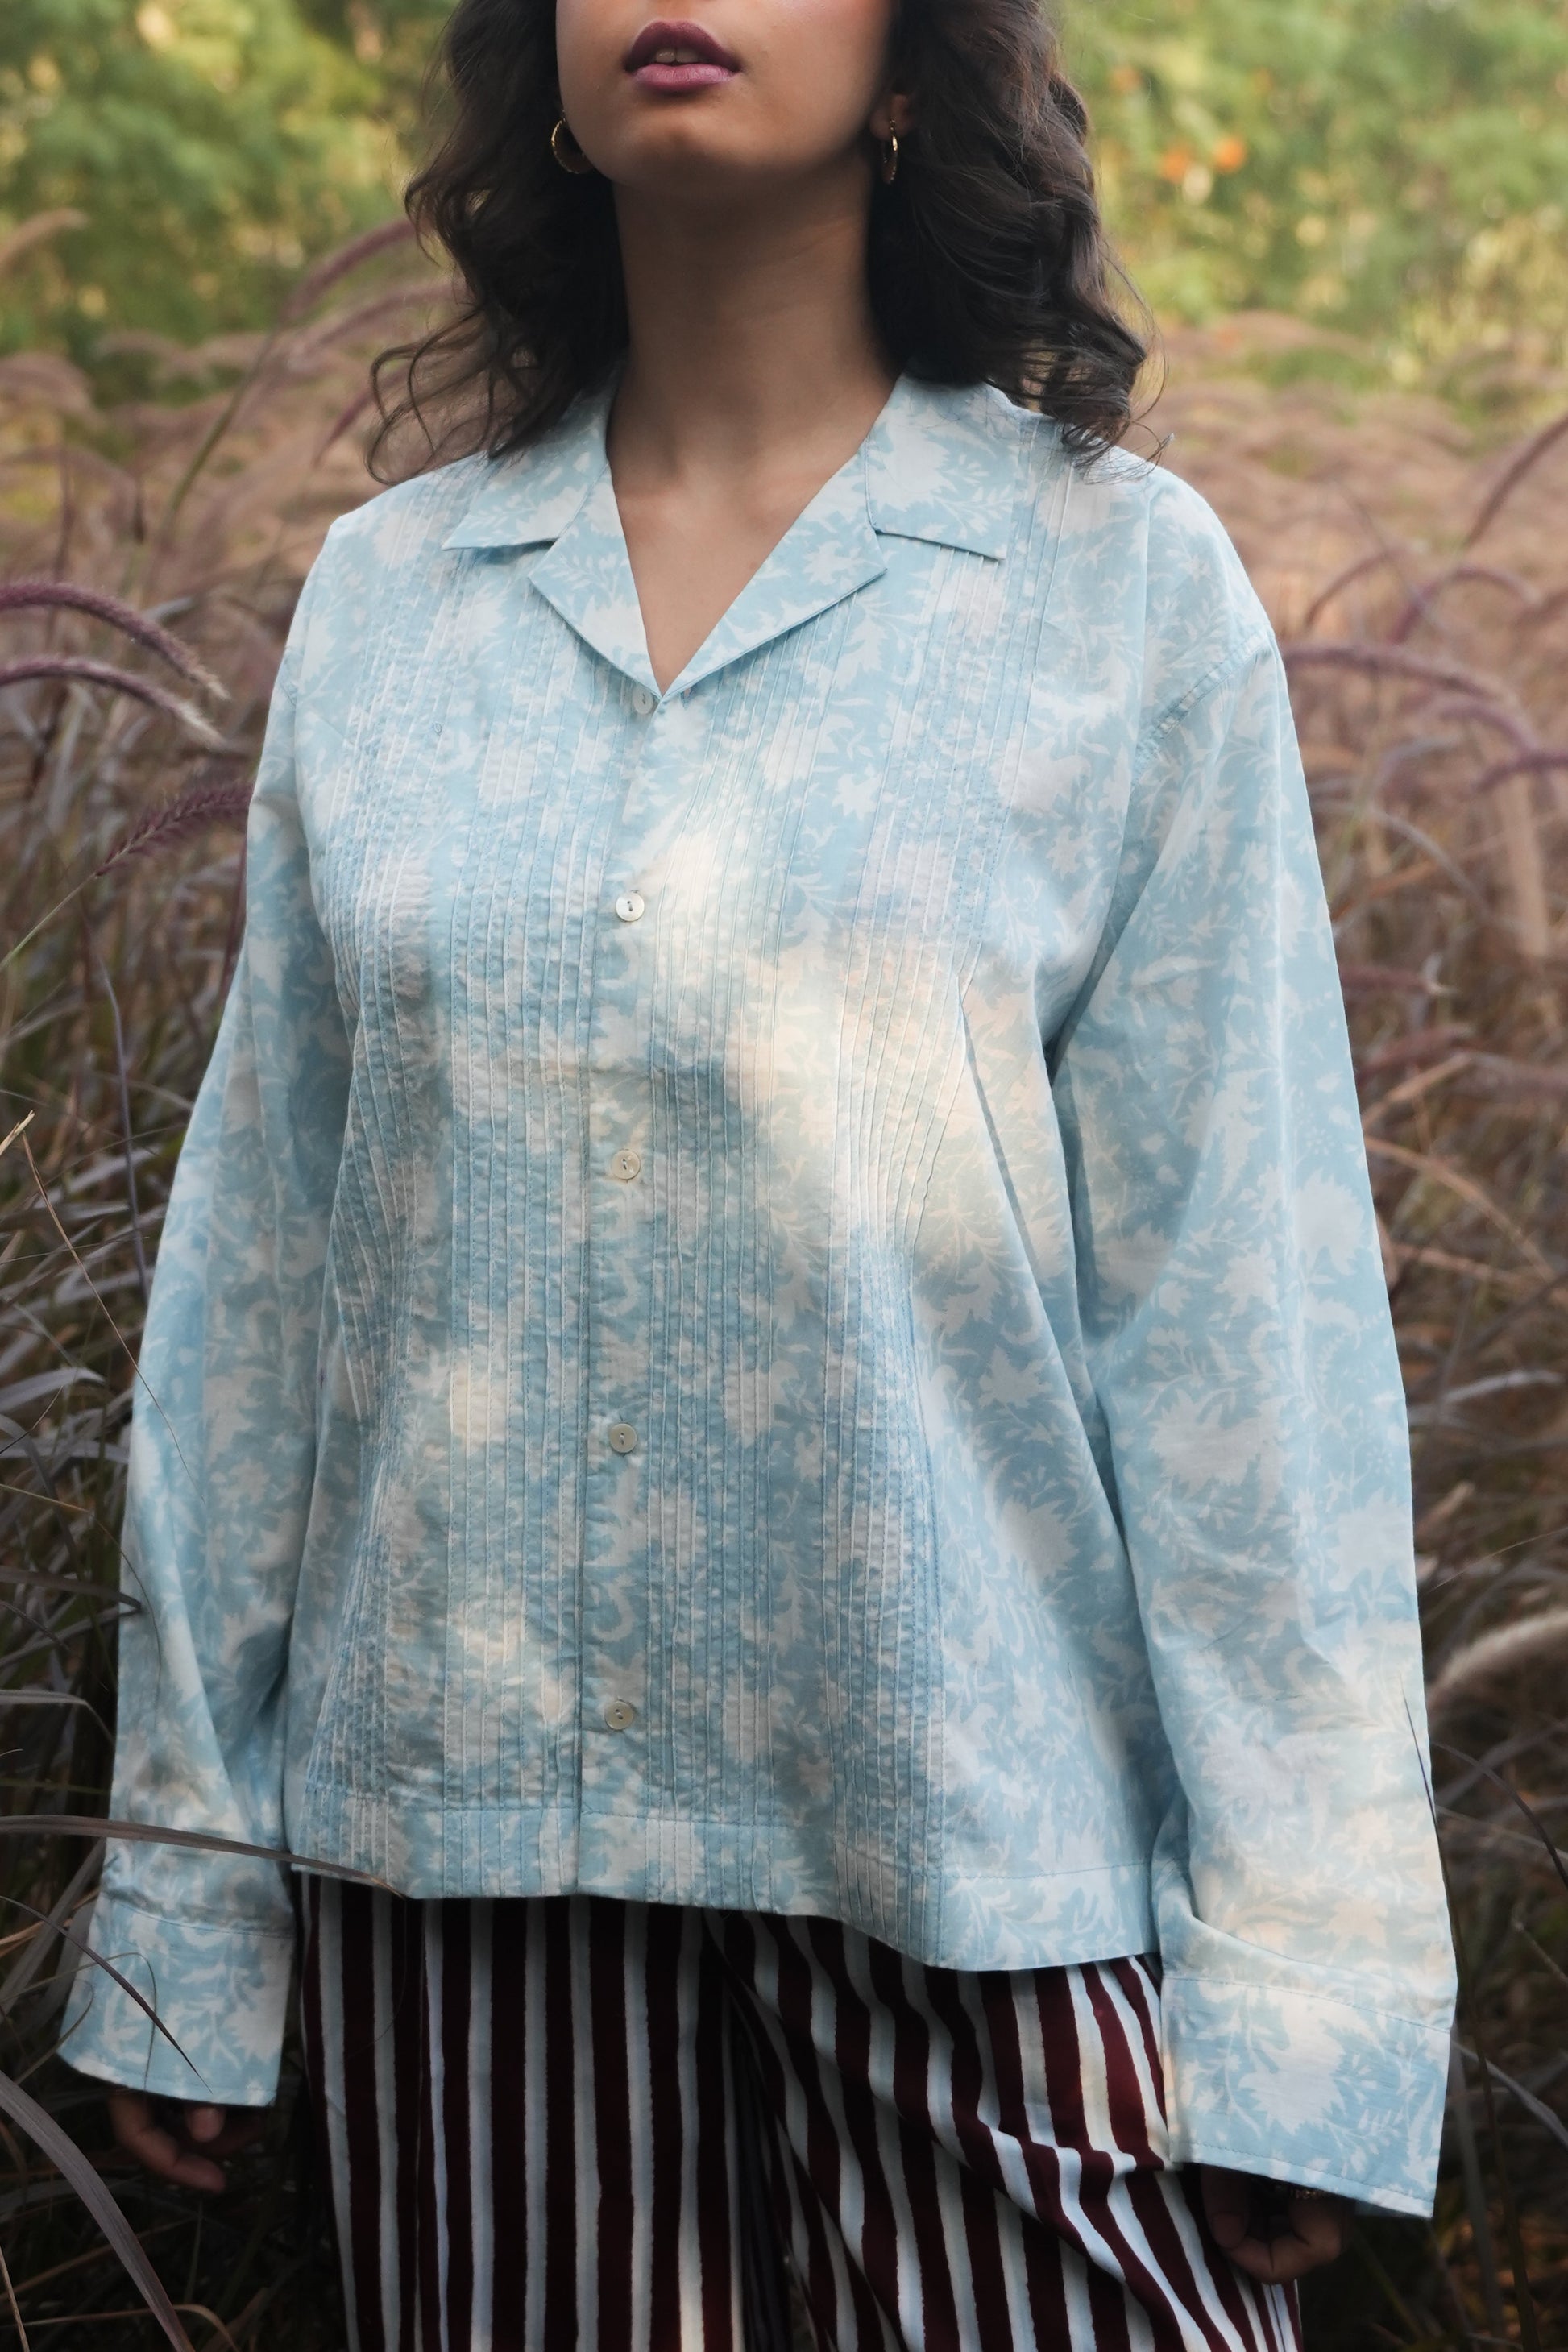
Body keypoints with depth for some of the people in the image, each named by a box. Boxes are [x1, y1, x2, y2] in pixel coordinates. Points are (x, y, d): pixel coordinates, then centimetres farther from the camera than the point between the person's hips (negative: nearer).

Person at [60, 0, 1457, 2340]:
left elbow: (1238, 1300, -4)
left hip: (980, 1840, -2)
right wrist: (188, 1894, 7)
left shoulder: (1122, 584, -1)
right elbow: (255, 1263, 8)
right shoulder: (380, 599, 6)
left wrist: (1297, 1981, -7)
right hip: (459, 1810, 2)